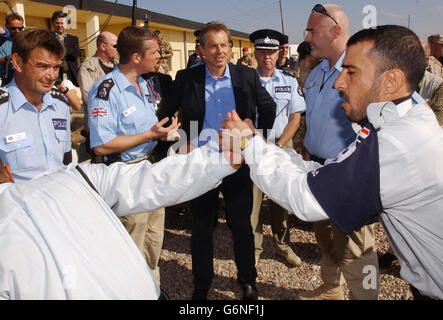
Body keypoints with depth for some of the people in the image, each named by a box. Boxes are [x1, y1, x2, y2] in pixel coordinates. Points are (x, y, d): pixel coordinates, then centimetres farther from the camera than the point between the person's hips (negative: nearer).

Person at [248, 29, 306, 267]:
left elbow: (295, 118, 4)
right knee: (252, 199, 0)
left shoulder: (289, 82, 7)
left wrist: (278, 146, -7)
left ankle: (282, 245, 27)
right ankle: (254, 247, 17)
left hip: (282, 146, 2)